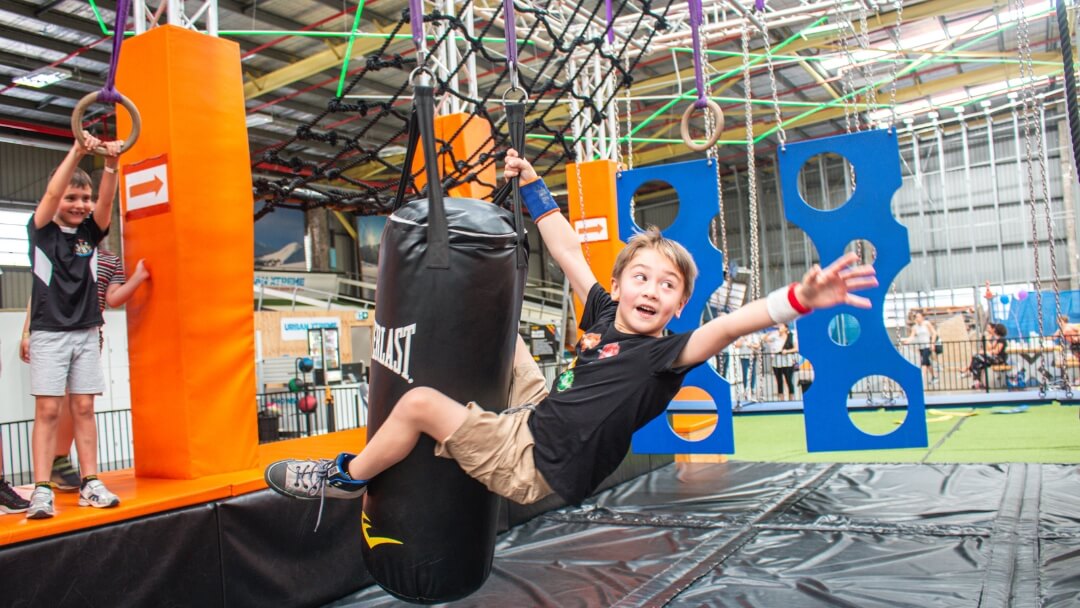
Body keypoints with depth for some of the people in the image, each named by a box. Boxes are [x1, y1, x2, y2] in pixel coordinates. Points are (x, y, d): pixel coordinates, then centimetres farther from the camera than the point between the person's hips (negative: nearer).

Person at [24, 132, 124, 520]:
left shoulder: (90, 232, 7)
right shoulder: (42, 230, -1)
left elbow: (106, 201, -9)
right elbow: (51, 194, -17)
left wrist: (111, 164, -25)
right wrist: (77, 152, -26)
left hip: (86, 332, 3)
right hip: (49, 332, -3)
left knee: (84, 408, 4)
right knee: (47, 410, -6)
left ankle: (90, 484, 6)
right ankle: (42, 490, -5)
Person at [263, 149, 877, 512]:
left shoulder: (665, 355, -20)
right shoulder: (604, 315, 0)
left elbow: (724, 328, -38)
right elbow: (569, 252, 8)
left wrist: (798, 299, -54)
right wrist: (533, 186, 10)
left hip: (533, 465, -7)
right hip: (537, 415, 7)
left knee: (419, 402, -12)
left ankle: (347, 477, 12)